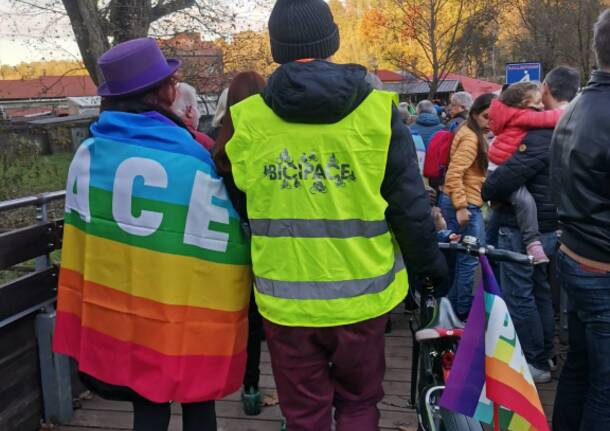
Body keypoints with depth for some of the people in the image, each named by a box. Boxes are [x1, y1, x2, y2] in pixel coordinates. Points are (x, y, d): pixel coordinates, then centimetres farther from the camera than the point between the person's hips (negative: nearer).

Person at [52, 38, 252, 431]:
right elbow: (227, 248, -14)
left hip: (114, 316, 5)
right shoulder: (193, 166, -18)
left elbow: (80, 226, 8)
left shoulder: (88, 153, -2)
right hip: (185, 320, -4)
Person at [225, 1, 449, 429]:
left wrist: (246, 273, 20)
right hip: (361, 295, 0)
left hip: (285, 300, 1)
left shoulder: (245, 120, -5)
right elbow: (410, 205, -6)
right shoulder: (376, 111, -9)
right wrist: (432, 264, 10)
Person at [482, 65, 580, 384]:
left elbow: (510, 175, -29)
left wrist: (487, 191, -8)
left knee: (518, 295, 2)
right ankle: (544, 355, 31)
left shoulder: (544, 133, -22)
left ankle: (535, 363, 12)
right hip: (551, 226, 9)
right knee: (540, 291, 19)